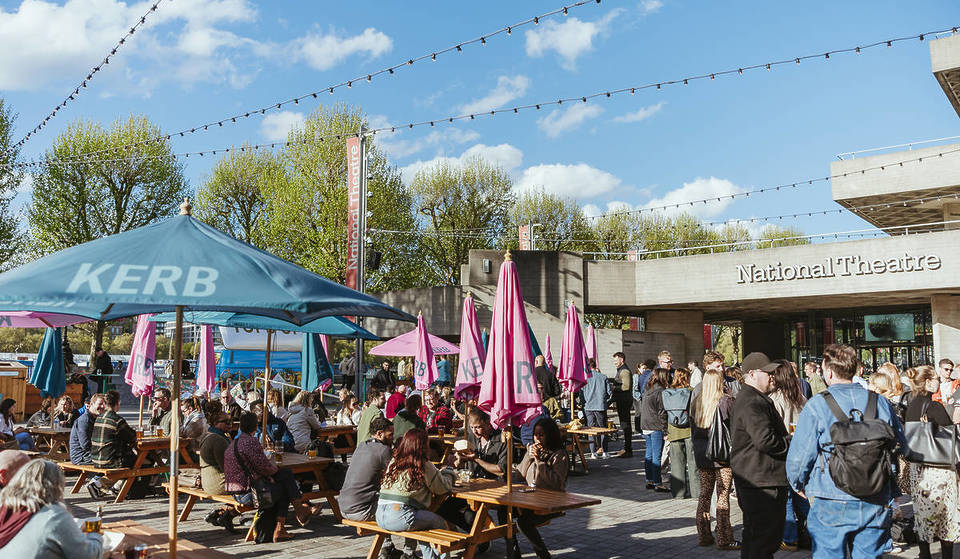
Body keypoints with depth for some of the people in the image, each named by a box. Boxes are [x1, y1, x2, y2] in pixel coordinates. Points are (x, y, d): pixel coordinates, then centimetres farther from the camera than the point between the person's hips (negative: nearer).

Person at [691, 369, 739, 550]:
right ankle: (724, 539, 4)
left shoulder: (695, 402, 3)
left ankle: (704, 536, 18)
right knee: (723, 496, 0)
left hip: (702, 454, 5)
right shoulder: (725, 401, -12)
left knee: (704, 494, 13)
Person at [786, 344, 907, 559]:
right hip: (876, 504, 4)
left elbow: (799, 455, -9)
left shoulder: (817, 405, -9)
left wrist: (798, 484, 9)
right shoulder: (881, 402, 4)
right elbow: (902, 447, 12)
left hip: (831, 505, -4)